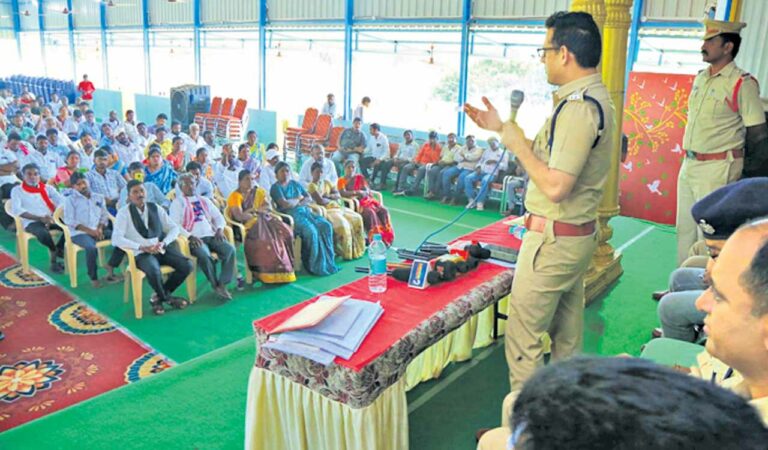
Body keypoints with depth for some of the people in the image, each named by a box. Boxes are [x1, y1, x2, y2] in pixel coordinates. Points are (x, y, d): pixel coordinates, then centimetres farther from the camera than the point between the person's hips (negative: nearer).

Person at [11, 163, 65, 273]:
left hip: (51, 219, 3)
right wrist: (40, 218, -22)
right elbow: (16, 210, -11)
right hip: (31, 222, -3)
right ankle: (53, 251, -3)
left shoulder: (47, 188, 12)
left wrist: (54, 217, -22)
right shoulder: (17, 190, 4)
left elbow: (62, 202, -2)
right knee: (43, 234, -37)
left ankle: (59, 248, 2)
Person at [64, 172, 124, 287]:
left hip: (98, 231, 5)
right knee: (91, 247, -37)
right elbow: (69, 220, -6)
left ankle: (111, 266, -9)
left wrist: (100, 228, -8)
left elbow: (104, 216, 14)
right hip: (79, 233, -5)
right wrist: (89, 231, -16)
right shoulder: (70, 199, 3)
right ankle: (93, 277, -17)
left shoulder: (99, 197, 17)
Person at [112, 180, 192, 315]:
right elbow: (116, 239, -11)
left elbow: (174, 228, 11)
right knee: (154, 271, -36)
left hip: (161, 249, 4)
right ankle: (167, 297, -2)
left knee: (186, 265, -19)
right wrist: (142, 247, -20)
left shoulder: (155, 208, 10)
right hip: (141, 253, -4)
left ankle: (159, 297, 2)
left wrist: (163, 243, -10)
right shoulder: (124, 212, -2)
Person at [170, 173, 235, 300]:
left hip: (211, 236, 4)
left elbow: (218, 217, 21)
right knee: (204, 255, -35)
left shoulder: (204, 200, 24)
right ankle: (215, 285, -15)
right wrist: (190, 236, -18)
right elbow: (175, 225, -4)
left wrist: (220, 229, -1)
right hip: (194, 239, -4)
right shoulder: (177, 202, 9)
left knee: (230, 249, -24)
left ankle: (223, 284, -20)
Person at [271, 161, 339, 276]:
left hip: (305, 211, 7)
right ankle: (316, 266, -21)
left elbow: (309, 198, 16)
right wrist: (298, 199, 3)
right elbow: (285, 204, -12)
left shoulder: (295, 184, 22)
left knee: (326, 226, -18)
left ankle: (328, 261, -17)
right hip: (290, 215, -6)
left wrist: (298, 203, -3)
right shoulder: (276, 187, 3)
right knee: (311, 231, -32)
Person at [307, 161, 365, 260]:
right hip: (325, 210, -8)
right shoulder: (311, 186, -6)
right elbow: (321, 201, -17)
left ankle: (356, 249, -4)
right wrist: (332, 199, -2)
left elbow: (338, 195, 10)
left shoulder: (327, 182, 17)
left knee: (357, 218, -7)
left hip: (337, 207, 8)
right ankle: (346, 253, -19)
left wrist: (329, 196, -9)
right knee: (342, 224, -30)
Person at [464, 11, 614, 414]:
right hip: (579, 234, 11)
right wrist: (501, 128, 7)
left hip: (554, 239, -11)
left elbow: (555, 186, -26)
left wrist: (513, 139, -17)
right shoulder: (596, 96, 10)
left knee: (522, 339, 0)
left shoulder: (578, 106, -22)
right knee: (567, 335, 21)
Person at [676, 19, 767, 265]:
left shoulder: (742, 83, -12)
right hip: (689, 163, 8)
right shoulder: (700, 78, 10)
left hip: (717, 168, -7)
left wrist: (731, 150, 4)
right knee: (684, 228, 13)